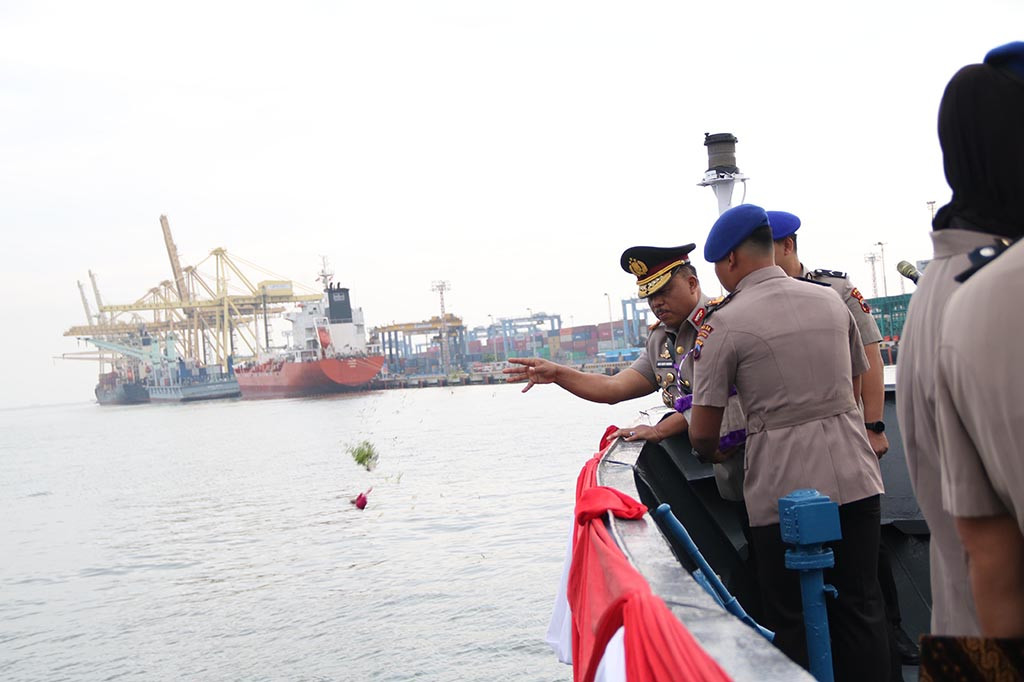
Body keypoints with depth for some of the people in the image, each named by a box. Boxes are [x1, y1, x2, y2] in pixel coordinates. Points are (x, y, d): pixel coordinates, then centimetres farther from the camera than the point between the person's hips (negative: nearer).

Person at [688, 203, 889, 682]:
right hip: (854, 478, 5)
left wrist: (711, 453, 17)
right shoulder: (831, 301, 8)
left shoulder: (727, 324, -7)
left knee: (793, 623, 7)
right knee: (861, 607, 12)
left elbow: (702, 433, -5)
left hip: (783, 491, -5)